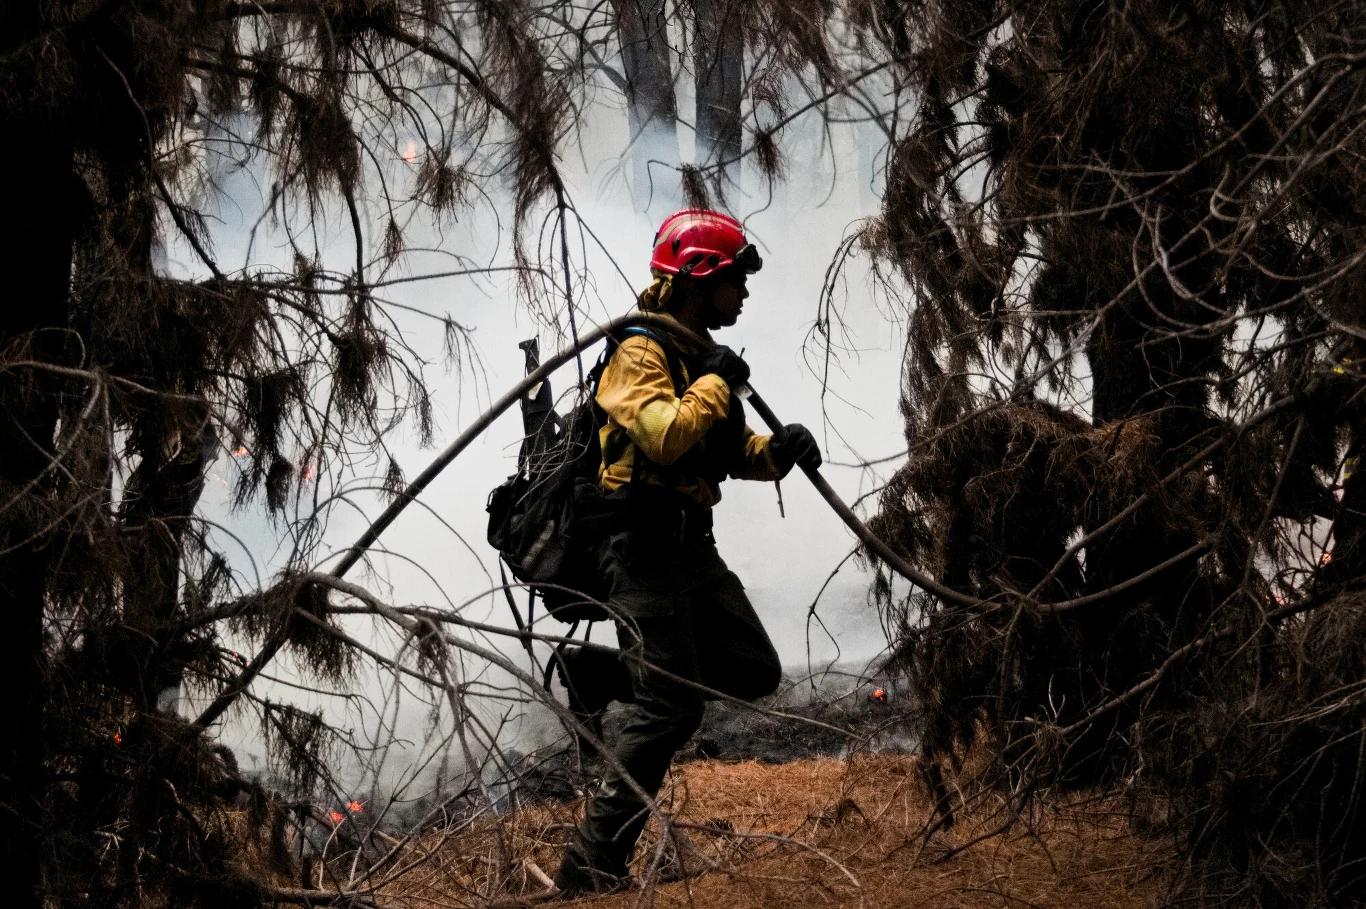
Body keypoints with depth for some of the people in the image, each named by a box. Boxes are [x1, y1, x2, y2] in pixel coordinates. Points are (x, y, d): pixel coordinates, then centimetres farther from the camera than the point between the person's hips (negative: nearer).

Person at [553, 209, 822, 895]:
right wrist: (715, 382, -14)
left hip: (693, 547, 9)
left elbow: (729, 452, 21)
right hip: (645, 547, -9)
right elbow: (666, 437, -29)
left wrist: (778, 450, 1)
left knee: (754, 673, 8)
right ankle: (591, 868, -6)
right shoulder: (640, 354, -12)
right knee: (670, 709, -11)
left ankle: (604, 673, 17)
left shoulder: (701, 357, 17)